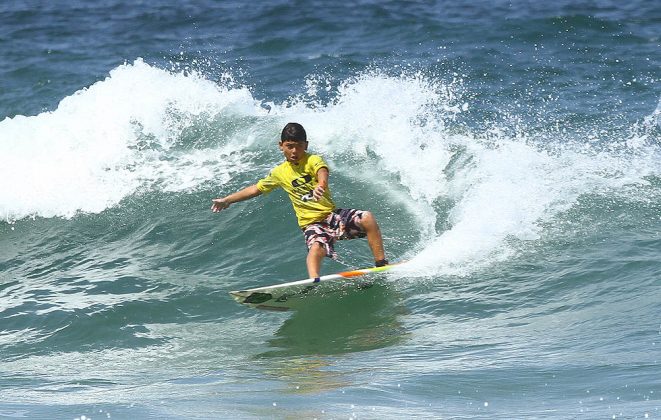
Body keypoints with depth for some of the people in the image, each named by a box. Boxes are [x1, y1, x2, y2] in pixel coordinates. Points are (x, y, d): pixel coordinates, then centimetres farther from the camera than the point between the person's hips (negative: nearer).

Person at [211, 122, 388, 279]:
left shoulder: (313, 160, -3)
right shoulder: (279, 173, 9)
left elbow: (322, 172, -27)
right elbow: (256, 188, 24)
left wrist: (321, 185, -53)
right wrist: (227, 200, 28)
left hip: (332, 214, 0)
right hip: (312, 223, 0)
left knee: (367, 218, -24)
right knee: (316, 248, -33)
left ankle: (381, 265, -18)